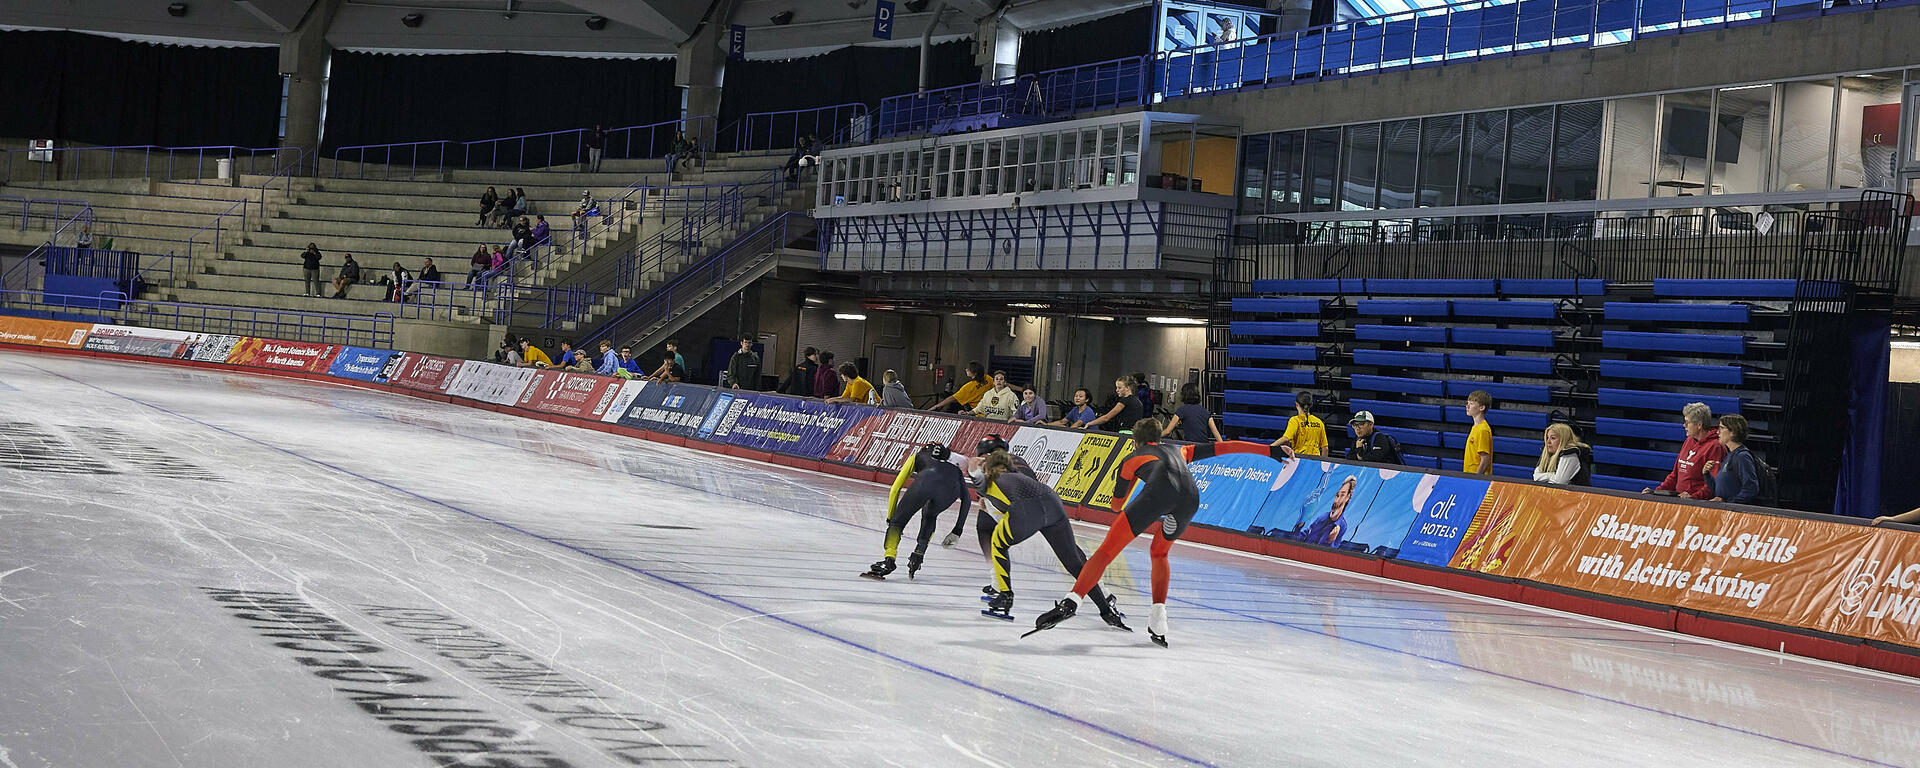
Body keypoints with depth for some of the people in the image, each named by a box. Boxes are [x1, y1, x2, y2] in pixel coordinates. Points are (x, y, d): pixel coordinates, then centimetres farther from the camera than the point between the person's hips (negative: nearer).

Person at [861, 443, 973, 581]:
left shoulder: (917, 456, 39)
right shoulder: (955, 467, 43)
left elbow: (895, 489, 32)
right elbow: (966, 499, 31)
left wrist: (890, 517, 38)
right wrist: (957, 531, 33)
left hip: (927, 481, -3)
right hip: (951, 488, 3)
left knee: (897, 522, 9)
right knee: (930, 515, 34)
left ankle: (889, 560, -11)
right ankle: (918, 555, 20)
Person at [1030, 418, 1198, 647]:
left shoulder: (1131, 458, 33)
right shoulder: (1176, 451, 41)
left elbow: (1117, 505, 43)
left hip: (1159, 490, -4)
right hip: (1191, 496, 4)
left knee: (1107, 549, 0)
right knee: (1159, 553, 28)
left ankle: (1071, 601, -19)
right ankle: (1158, 625, 17)